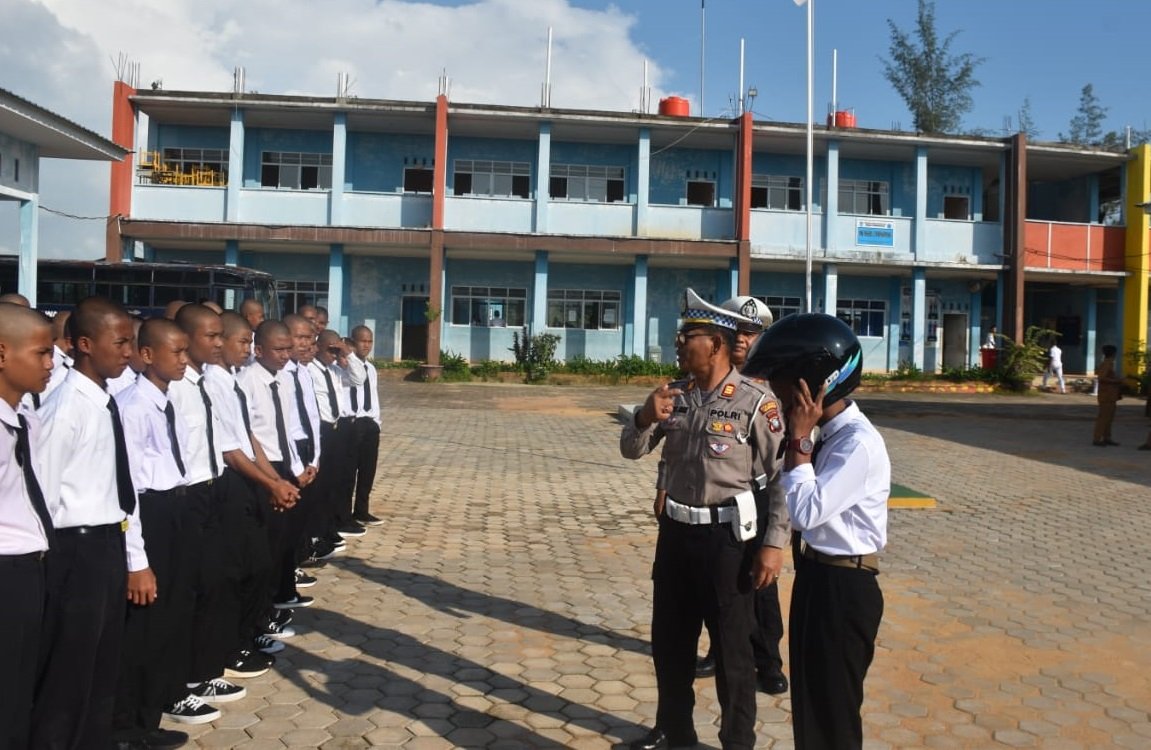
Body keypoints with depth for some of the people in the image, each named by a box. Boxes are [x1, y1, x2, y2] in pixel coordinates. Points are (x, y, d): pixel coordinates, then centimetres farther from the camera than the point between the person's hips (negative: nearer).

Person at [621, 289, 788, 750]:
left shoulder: (755, 401, -14)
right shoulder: (676, 396, 3)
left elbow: (780, 477, -13)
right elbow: (631, 450, 7)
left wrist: (773, 544, -15)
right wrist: (646, 418, -13)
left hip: (727, 538, -6)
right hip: (675, 532, 6)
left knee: (731, 650, 10)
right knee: (668, 640, 19)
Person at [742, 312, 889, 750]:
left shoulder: (859, 443, -23)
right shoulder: (827, 433, 4)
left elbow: (806, 512, -27)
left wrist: (799, 439, -22)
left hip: (843, 587, -9)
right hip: (816, 577, 9)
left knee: (832, 712, 9)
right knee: (810, 702, 24)